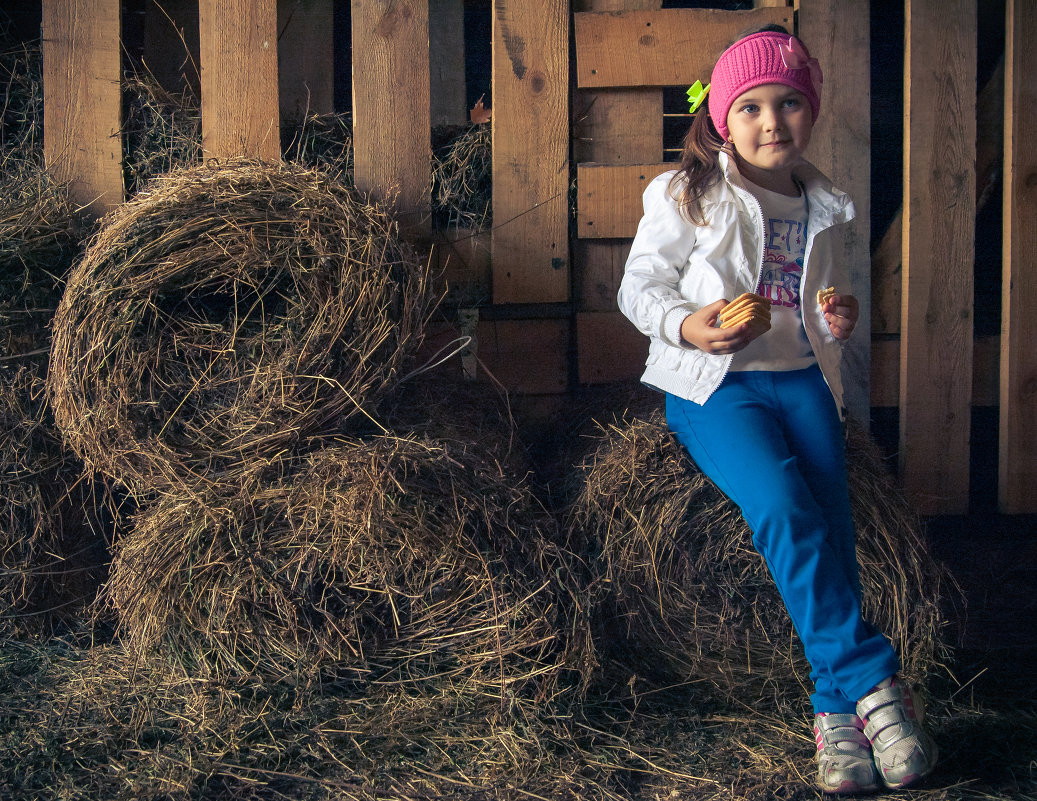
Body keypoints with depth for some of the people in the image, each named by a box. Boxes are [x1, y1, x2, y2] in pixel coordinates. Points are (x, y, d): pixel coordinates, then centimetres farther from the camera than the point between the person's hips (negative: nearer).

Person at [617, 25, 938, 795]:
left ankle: (837, 709, -11)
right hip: (713, 385, -4)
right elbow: (640, 283, 0)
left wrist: (841, 318, 2)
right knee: (781, 508, -29)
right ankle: (873, 681, -22)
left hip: (802, 377, 4)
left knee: (830, 524, -17)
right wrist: (684, 325, -20)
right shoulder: (688, 195, 1)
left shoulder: (818, 206, 15)